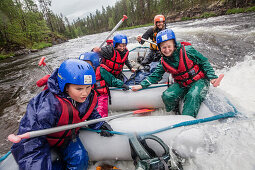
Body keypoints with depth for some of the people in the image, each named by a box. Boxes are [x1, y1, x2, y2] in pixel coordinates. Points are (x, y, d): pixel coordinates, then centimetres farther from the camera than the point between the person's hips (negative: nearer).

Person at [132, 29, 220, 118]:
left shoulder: (187, 51, -16)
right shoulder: (163, 62, -3)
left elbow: (204, 62, -6)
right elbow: (155, 75, 4)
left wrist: (212, 77, -12)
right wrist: (142, 85, -3)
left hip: (198, 80, -3)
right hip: (181, 84, 4)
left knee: (193, 96, -32)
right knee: (167, 96, -19)